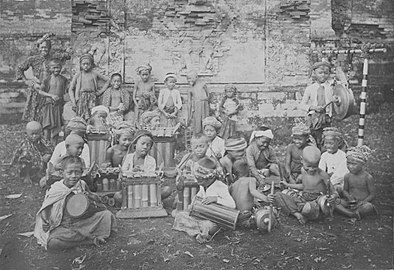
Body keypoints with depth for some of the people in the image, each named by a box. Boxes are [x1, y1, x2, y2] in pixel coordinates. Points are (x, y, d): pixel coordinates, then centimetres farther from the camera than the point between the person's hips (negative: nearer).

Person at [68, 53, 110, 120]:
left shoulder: (94, 74, 9)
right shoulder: (78, 75, 9)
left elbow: (108, 80, 17)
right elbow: (71, 89, 10)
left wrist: (101, 91, 9)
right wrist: (73, 102, 0)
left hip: (92, 98, 0)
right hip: (81, 98, 0)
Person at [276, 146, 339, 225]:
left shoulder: (322, 175, -14)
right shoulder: (303, 170, 5)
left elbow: (333, 192, -10)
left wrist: (334, 197, -34)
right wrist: (288, 185, 29)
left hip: (315, 203, -6)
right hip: (302, 200, 6)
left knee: (308, 208, -44)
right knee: (278, 195, -9)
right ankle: (297, 214, -20)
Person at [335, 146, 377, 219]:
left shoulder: (368, 177, -8)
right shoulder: (347, 176, 3)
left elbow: (373, 194, -6)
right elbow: (345, 190, 11)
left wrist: (363, 202, -20)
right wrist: (348, 196, -13)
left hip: (363, 202, -4)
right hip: (350, 202, 4)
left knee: (367, 207, -40)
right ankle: (351, 214, -30)